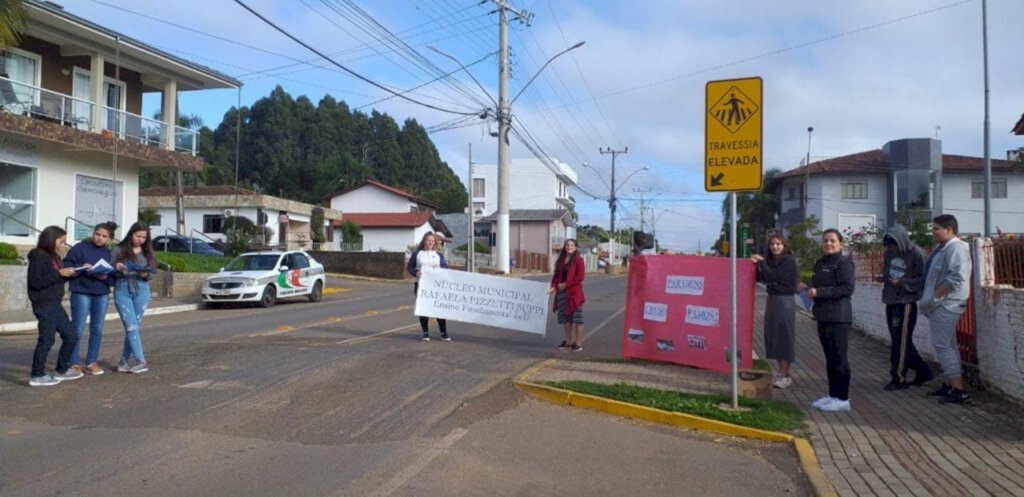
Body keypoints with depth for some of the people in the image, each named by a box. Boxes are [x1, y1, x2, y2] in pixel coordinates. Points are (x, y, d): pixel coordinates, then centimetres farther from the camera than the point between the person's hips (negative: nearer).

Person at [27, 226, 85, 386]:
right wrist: (59, 273, -20)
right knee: (47, 339, -5)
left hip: (55, 303, 9)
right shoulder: (37, 256, -11)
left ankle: (62, 370, 23)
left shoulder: (53, 257, 14)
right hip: (44, 304, -9)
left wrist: (70, 273, 4)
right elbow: (35, 282, -19)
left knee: (70, 336, 12)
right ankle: (37, 376, 4)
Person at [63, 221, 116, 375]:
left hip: (102, 295, 4)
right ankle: (74, 363, 8)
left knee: (97, 330, 9)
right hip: (81, 293, -4)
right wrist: (81, 268, -20)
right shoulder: (80, 248, -1)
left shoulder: (109, 253, 10)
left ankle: (92, 362, 19)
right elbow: (66, 265, -6)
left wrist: (105, 277, -12)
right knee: (77, 329, -2)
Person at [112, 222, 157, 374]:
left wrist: (146, 275, -13)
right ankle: (140, 360, -7)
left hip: (141, 291, 2)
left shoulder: (147, 252, 9)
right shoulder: (119, 250, 2)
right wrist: (118, 269, -20)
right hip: (122, 290, -2)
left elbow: (153, 272, 8)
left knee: (134, 327, 5)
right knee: (131, 327, -8)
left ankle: (125, 360, 16)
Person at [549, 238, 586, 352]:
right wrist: (553, 286, -2)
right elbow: (556, 275, 15)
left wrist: (566, 284, -16)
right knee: (566, 318, 13)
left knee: (577, 318, -3)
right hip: (562, 293, 7)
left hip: (574, 292, -7)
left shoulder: (578, 260, -6)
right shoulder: (561, 260, 13)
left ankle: (578, 343, 2)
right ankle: (568, 341, 24)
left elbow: (581, 276, -13)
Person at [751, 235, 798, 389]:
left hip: (785, 301, -8)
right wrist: (756, 264, -3)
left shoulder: (789, 261, -10)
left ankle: (785, 376, 2)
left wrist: (761, 262, -11)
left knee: (784, 336, -4)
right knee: (772, 336, 9)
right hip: (772, 300, 8)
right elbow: (761, 278, 11)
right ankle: (781, 372, 19)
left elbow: (772, 277, -18)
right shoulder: (771, 260, 12)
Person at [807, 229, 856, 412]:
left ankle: (842, 399, 4)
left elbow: (848, 288, -18)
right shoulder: (820, 263, 17)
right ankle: (832, 395, 22)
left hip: (838, 317, -8)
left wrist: (819, 292, -19)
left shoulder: (844, 263, -9)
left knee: (839, 358, -3)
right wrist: (811, 290, 7)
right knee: (830, 358, 14)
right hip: (823, 316, 8)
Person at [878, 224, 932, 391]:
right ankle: (922, 371, 26)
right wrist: (883, 277, 2)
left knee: (901, 341, -3)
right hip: (891, 301, 7)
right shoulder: (889, 253, 7)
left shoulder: (917, 254, -13)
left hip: (906, 302, -7)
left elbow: (923, 279, -12)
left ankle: (898, 378, 5)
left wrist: (902, 283, -19)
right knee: (899, 340, 13)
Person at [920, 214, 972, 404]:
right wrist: (928, 299, 13)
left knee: (943, 345, -10)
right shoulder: (940, 248, 15)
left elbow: (956, 278, -26)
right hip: (940, 305, 10)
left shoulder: (956, 248, -16)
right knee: (946, 345, 14)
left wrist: (934, 297, -21)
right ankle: (948, 385, 23)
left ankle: (959, 390, -8)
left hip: (946, 304, -10)